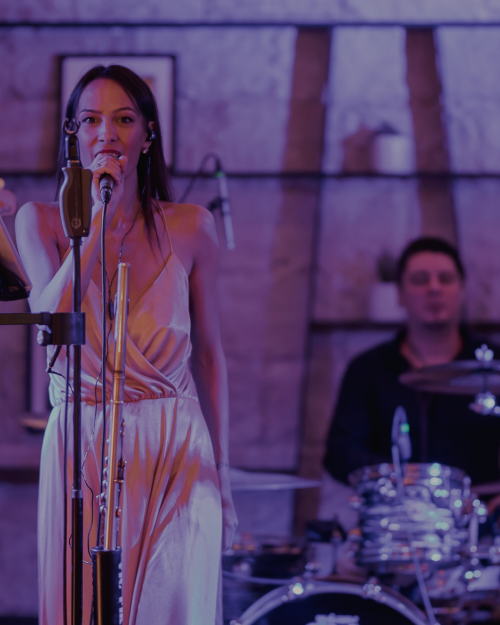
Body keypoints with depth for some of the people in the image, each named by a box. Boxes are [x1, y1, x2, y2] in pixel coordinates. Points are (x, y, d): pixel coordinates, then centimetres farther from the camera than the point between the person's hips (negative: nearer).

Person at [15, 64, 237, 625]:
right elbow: (50, 318, -15)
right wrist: (101, 214, -15)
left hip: (176, 451, 1)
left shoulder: (190, 228, 4)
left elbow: (209, 353, 9)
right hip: (81, 451, -1)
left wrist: (220, 473, 8)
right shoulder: (42, 221, 2)